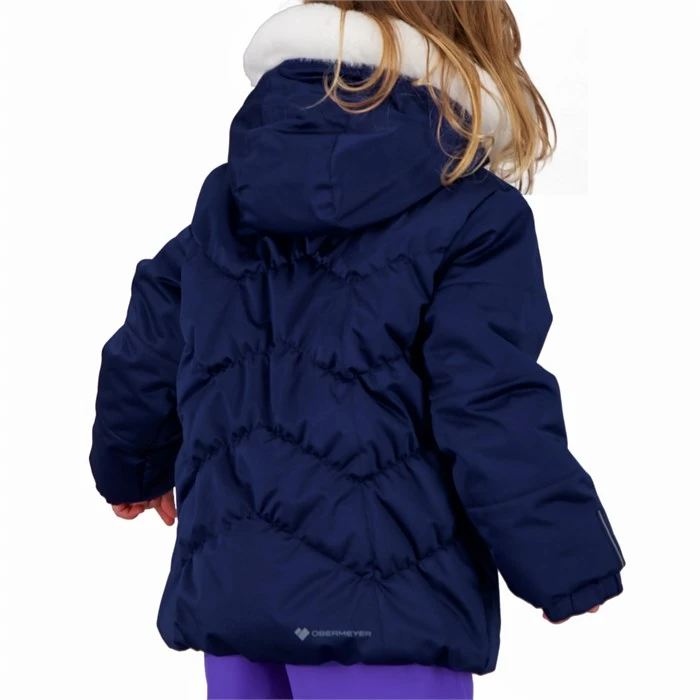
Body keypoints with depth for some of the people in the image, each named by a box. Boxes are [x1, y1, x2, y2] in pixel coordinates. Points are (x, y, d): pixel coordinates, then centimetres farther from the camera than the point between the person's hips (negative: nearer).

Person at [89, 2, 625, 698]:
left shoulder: (225, 199, 11)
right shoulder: (473, 215, -8)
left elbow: (142, 363, 17)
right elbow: (497, 425, -16)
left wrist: (133, 471, 36)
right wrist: (576, 580, -7)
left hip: (227, 586, 6)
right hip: (385, 611, -6)